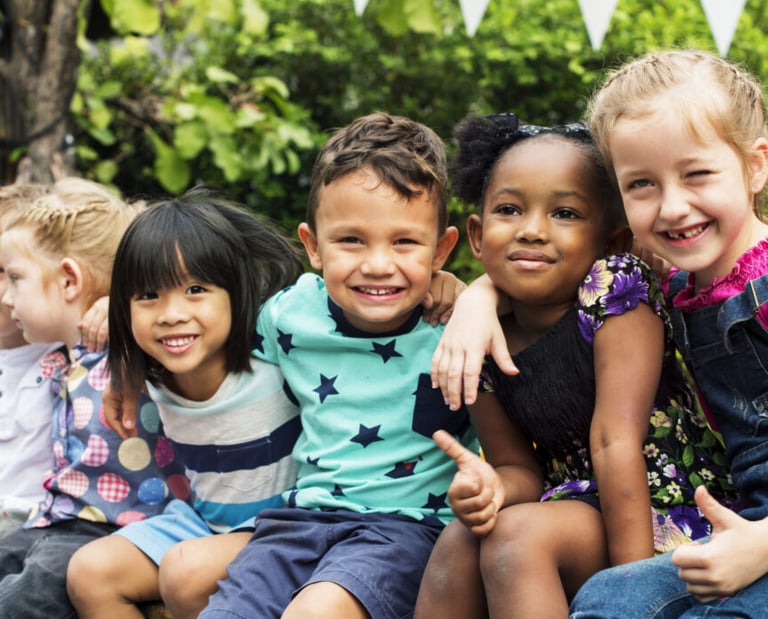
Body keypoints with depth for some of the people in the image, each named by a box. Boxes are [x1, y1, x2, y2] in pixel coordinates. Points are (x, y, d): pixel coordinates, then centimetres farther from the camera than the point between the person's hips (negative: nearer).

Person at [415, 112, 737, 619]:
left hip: (666, 523, -5)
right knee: (459, 542, -18)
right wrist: (493, 488, -20)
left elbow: (615, 440, -21)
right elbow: (522, 468, 5)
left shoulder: (614, 290, -15)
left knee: (519, 534, -27)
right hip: (578, 507, 5)